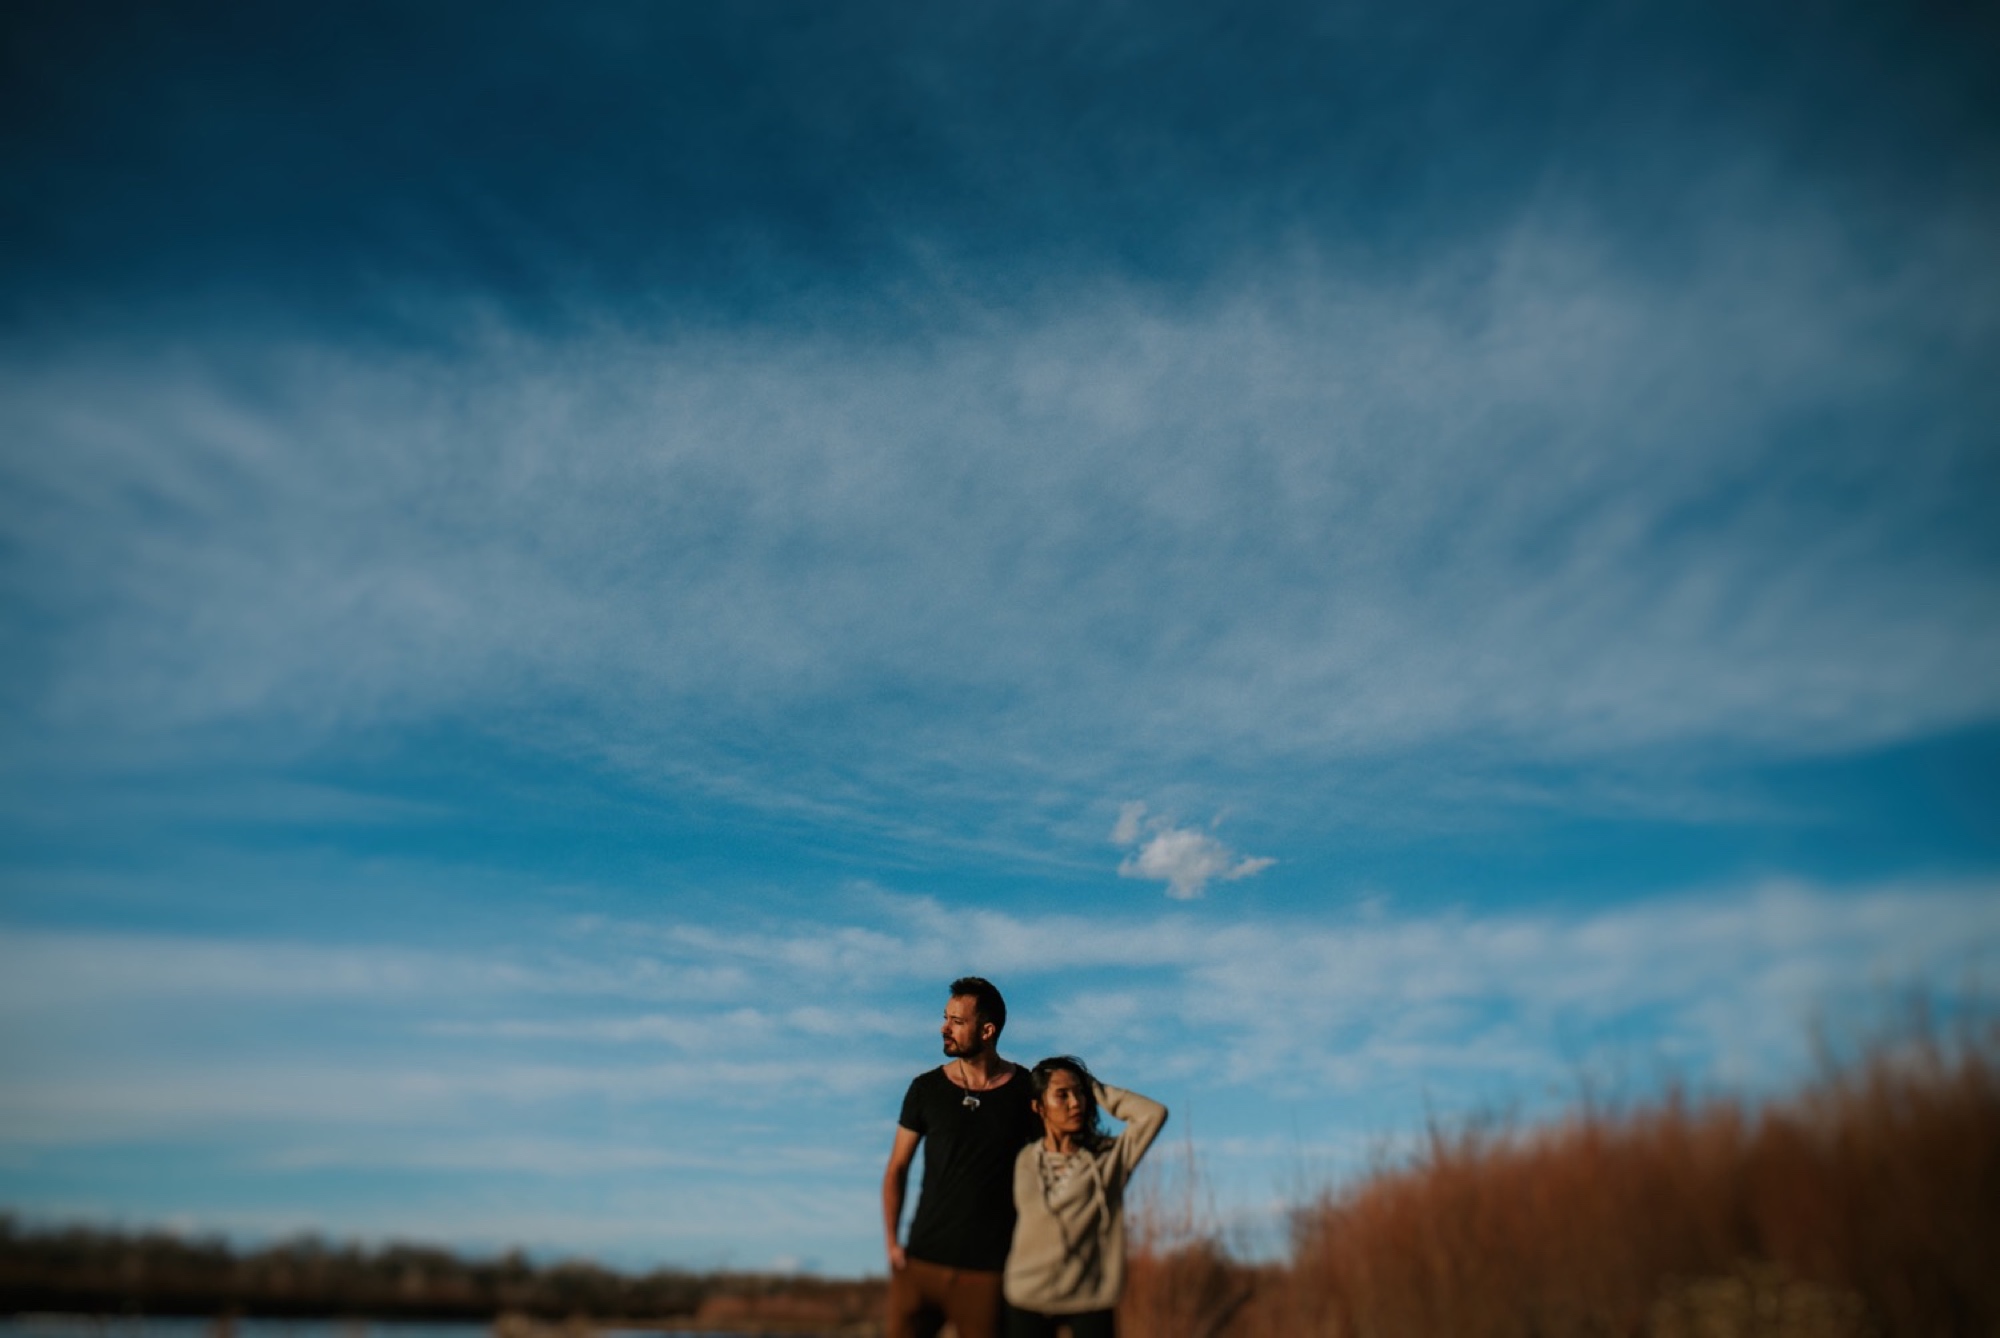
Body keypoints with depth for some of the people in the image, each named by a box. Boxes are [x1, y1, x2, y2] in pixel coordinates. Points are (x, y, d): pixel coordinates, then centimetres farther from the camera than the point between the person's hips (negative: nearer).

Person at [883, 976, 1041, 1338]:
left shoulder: (1027, 1090, -2)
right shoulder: (926, 1088, 2)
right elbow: (897, 1170, 8)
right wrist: (892, 1243, -1)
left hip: (987, 1268, -1)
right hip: (921, 1261, 1)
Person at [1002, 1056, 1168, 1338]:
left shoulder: (1110, 1155, 1)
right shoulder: (1026, 1162, 3)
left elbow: (1155, 1113, -9)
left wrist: (1099, 1093, -3)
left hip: (1092, 1297, 0)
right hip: (1030, 1295, 1)